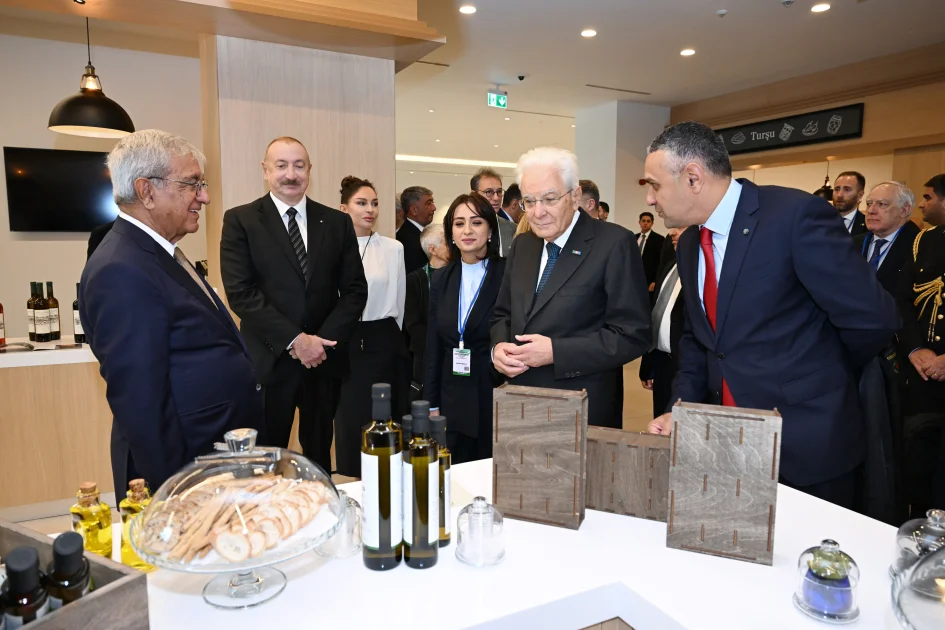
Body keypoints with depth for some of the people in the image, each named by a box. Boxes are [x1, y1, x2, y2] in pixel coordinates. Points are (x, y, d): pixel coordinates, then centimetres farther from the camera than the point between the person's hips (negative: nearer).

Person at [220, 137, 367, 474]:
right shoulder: (240, 220, -2)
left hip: (325, 358, 3)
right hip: (269, 360, -2)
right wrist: (294, 340, -15)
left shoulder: (337, 222, 6)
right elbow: (241, 292, -10)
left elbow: (355, 289, 4)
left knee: (319, 454, 16)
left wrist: (323, 340, -9)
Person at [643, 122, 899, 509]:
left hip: (806, 445, -6)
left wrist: (819, 375, 1)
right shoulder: (689, 243, 5)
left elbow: (872, 318, -15)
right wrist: (682, 406, -1)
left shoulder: (796, 214, -18)